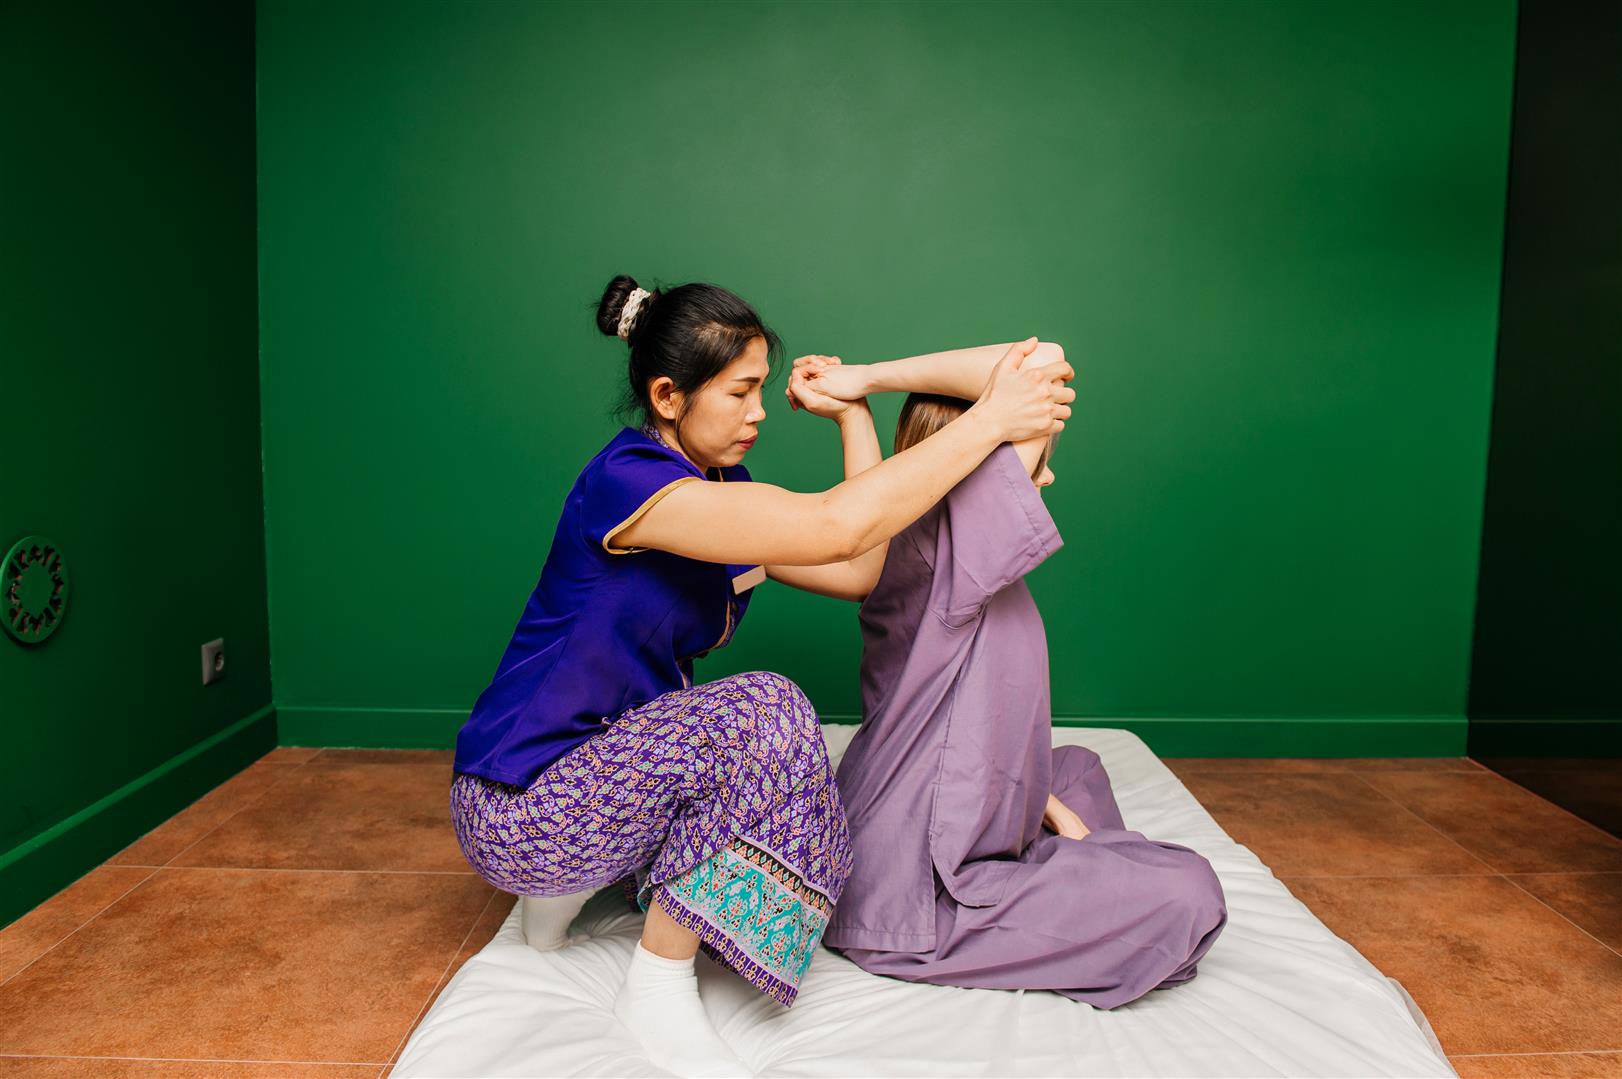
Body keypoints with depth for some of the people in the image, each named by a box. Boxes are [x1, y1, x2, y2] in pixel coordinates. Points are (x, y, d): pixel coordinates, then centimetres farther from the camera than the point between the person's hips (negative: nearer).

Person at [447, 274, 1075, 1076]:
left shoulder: (722, 488, 4)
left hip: (613, 756, 9)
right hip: (517, 806, -9)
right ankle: (659, 987, -12)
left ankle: (580, 874, 12)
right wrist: (989, 420, -27)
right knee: (762, 713, -28)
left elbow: (860, 570, 1)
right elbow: (837, 527, -36)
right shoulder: (627, 480, -25)